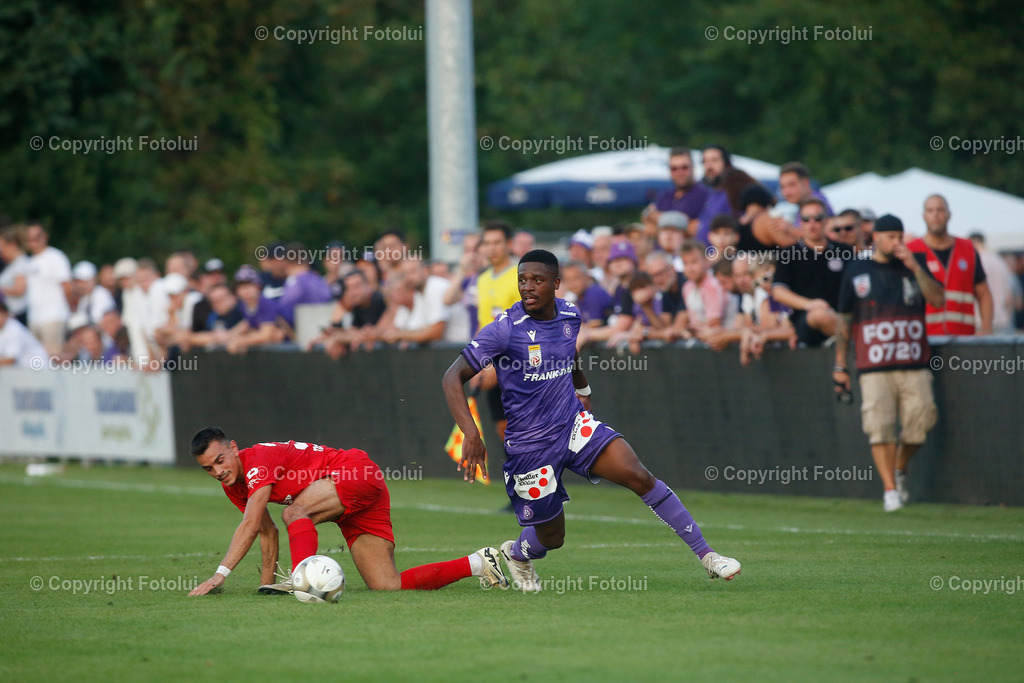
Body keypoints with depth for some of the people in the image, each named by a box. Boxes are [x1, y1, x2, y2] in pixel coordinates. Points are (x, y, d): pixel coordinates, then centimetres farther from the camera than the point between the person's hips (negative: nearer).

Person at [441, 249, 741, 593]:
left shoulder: (569, 316, -1)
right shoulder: (505, 330, -18)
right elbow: (453, 378, -19)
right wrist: (471, 435, -32)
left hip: (574, 424, 4)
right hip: (529, 444, -4)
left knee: (640, 477, -15)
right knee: (552, 536, 6)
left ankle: (705, 554, -10)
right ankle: (515, 553, 43)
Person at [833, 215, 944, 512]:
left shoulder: (916, 265, 12)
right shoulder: (856, 271, 9)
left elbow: (938, 300, -1)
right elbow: (845, 320, 12)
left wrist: (915, 268, -9)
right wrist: (840, 366, 9)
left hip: (914, 366, 1)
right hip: (874, 367, -1)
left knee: (920, 421, -6)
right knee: (880, 428, -11)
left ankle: (899, 469, 21)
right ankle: (890, 489, -4)